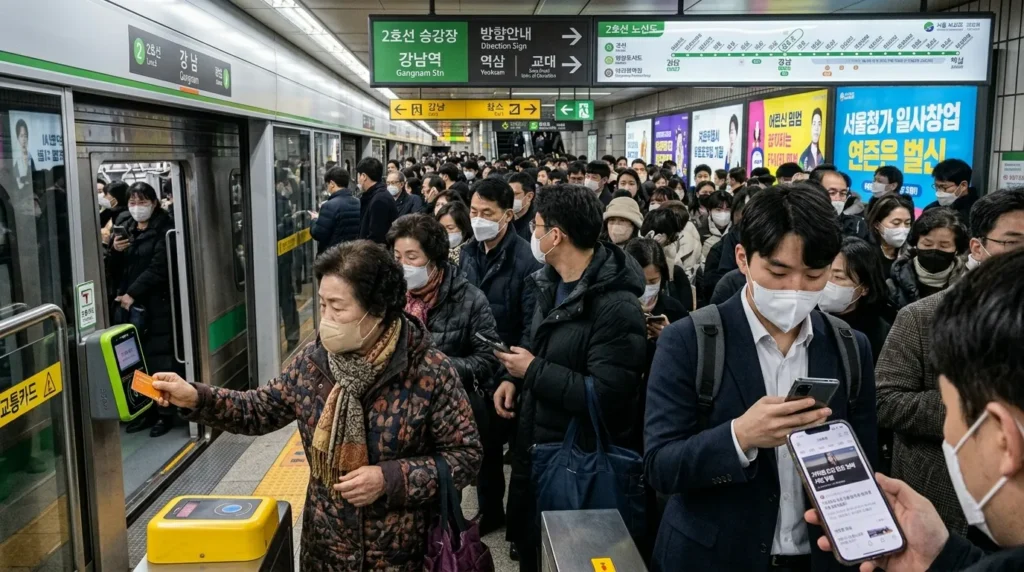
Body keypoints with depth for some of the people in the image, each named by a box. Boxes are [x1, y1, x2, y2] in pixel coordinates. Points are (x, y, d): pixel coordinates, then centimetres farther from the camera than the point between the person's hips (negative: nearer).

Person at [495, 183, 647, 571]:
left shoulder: (616, 307, -25)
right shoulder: (551, 282, 5)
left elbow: (605, 397, -29)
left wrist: (533, 372, -21)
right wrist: (514, 378, -1)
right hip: (535, 447, 8)